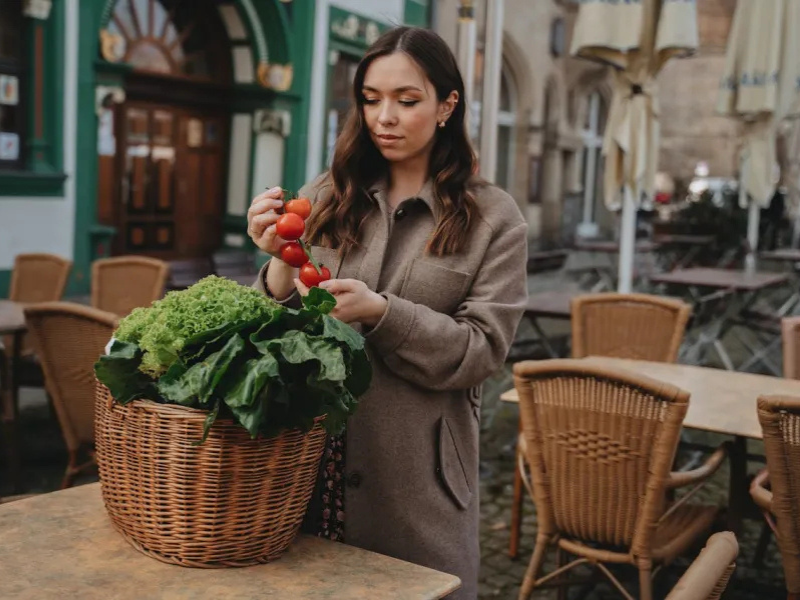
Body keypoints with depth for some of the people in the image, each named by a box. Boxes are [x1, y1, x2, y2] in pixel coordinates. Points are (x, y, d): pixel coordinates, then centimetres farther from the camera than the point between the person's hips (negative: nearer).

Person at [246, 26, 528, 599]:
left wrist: (380, 312, -22)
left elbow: (482, 349, -9)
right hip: (312, 454, 3)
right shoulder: (327, 196, 5)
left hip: (416, 471, -2)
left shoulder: (493, 218, -2)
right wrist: (280, 262, -18)